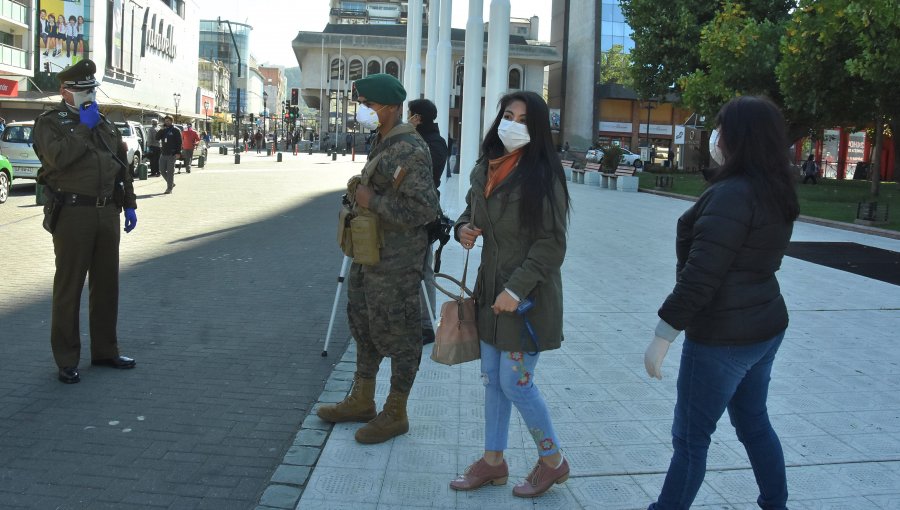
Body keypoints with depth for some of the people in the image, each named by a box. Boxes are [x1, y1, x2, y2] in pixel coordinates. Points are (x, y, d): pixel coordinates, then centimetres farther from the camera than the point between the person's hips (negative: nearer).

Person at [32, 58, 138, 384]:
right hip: (73, 213, -6)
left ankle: (105, 350, 23)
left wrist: (129, 205, 15)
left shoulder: (106, 124, 18)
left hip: (107, 213, 6)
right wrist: (83, 128, -13)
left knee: (106, 284, 11)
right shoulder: (49, 122, -1)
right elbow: (58, 156, -21)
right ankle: (66, 360, 7)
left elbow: (123, 167, 20)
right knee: (69, 287, -1)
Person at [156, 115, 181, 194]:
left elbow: (179, 142, -7)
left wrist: (178, 152, -16)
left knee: (170, 171, -4)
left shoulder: (175, 130, -3)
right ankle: (171, 183, 24)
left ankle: (169, 188, 1)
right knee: (162, 170, 8)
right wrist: (162, 130, -6)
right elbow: (157, 137, 4)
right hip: (163, 154, 6)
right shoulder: (163, 130, 14)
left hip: (171, 154, -6)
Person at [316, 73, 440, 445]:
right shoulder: (380, 144, 12)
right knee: (364, 325, 20)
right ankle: (361, 401, 36)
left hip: (395, 261, -10)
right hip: (368, 254, 11)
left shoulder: (410, 150, -20)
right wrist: (358, 189, 12)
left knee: (396, 335, 3)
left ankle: (395, 414, 18)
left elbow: (424, 209, -28)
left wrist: (373, 201, -23)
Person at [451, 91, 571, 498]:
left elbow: (551, 243, -16)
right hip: (490, 289, 7)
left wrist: (516, 288, -22)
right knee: (493, 379, 14)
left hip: (527, 296, -7)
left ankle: (553, 461, 21)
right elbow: (470, 209, 23)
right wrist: (463, 228, 0)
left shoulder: (543, 175, -14)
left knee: (516, 383, -1)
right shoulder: (485, 168, 6)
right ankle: (493, 461, 29)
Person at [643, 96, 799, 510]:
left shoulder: (732, 195, -22)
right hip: (765, 327, 9)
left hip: (723, 337, -9)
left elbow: (700, 276, -26)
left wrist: (662, 336, -22)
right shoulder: (776, 193, 7)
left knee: (691, 435, 4)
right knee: (753, 422, 23)